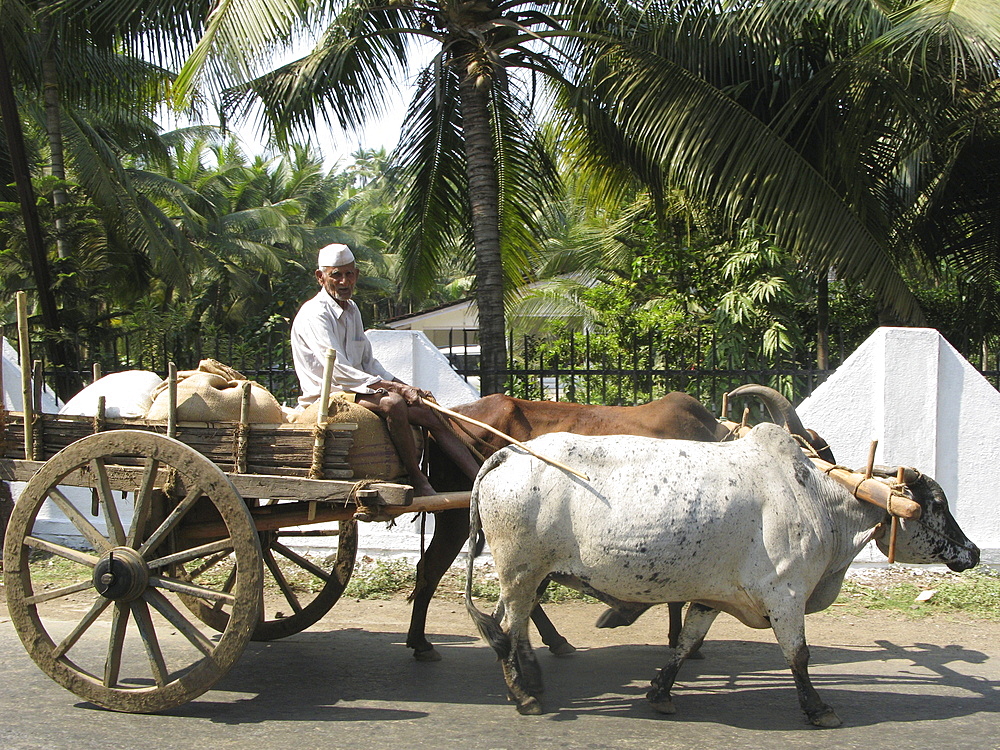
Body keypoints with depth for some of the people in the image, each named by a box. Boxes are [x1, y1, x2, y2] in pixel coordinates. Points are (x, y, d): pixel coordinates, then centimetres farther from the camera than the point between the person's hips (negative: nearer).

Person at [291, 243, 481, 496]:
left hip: (355, 388, 9)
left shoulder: (352, 310, 16)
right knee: (392, 403, -35)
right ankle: (418, 482, -26)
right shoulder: (314, 315, -13)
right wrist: (396, 387, -26)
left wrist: (408, 388, 4)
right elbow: (338, 370, -23)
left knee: (430, 413, -6)